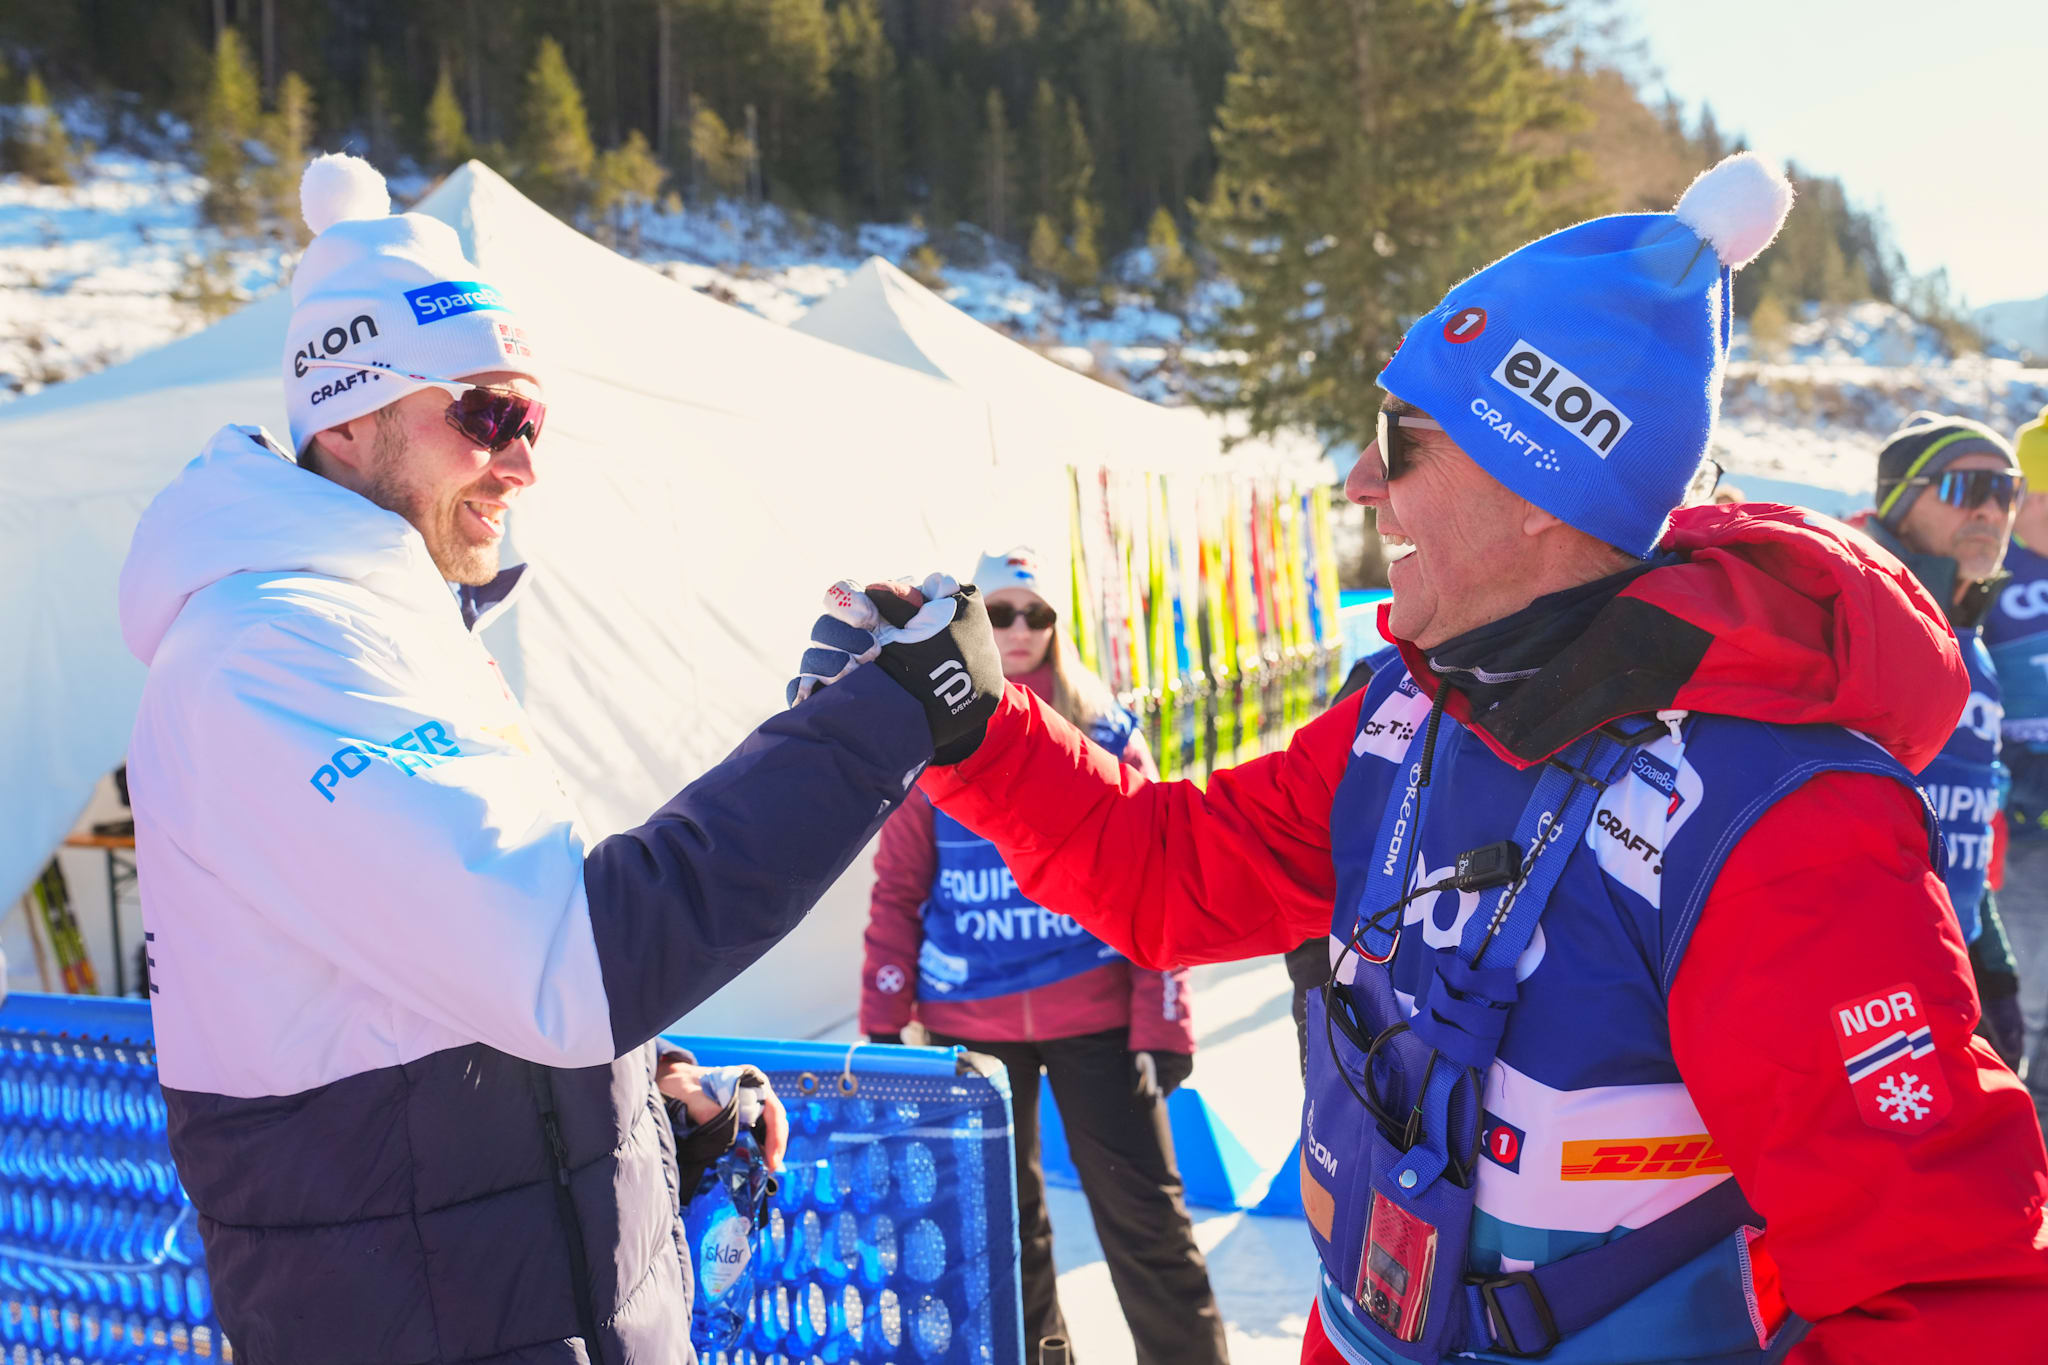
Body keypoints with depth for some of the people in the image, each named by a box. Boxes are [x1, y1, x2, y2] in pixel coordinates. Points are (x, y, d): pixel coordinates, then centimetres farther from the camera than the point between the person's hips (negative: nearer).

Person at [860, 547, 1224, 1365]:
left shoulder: (1104, 735, 0)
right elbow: (898, 891, 5)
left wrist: (1161, 1024, -5)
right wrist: (882, 1021, 1)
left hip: (1094, 1014, -1)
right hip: (966, 1023, 2)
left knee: (1144, 1219, -1)